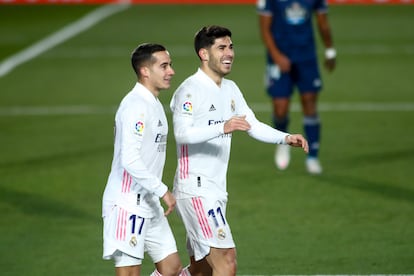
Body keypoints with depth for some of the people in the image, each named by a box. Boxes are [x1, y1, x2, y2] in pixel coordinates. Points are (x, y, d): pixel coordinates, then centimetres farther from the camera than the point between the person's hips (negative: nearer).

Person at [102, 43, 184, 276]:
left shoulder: (154, 105, 14)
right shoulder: (136, 106, -18)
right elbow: (130, 160, -26)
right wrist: (163, 191, -22)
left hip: (148, 203, 10)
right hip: (127, 205, -10)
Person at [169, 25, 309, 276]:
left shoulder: (230, 89, 16)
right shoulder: (190, 90, -12)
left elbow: (253, 125, 19)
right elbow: (182, 133, -25)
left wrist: (286, 138, 2)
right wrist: (223, 127, -39)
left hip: (217, 190, 9)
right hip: (195, 189, -9)